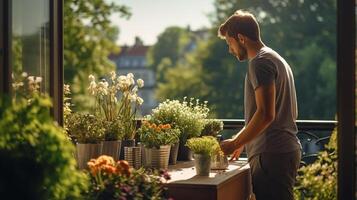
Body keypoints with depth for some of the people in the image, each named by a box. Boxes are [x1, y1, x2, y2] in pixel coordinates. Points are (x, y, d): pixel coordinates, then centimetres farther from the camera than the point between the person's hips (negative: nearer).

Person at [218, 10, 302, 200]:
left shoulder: (260, 62, -11)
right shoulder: (276, 59, 21)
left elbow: (265, 114, -20)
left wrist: (235, 143, -10)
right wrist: (240, 141, 27)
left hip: (272, 154, -10)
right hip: (286, 150, 10)